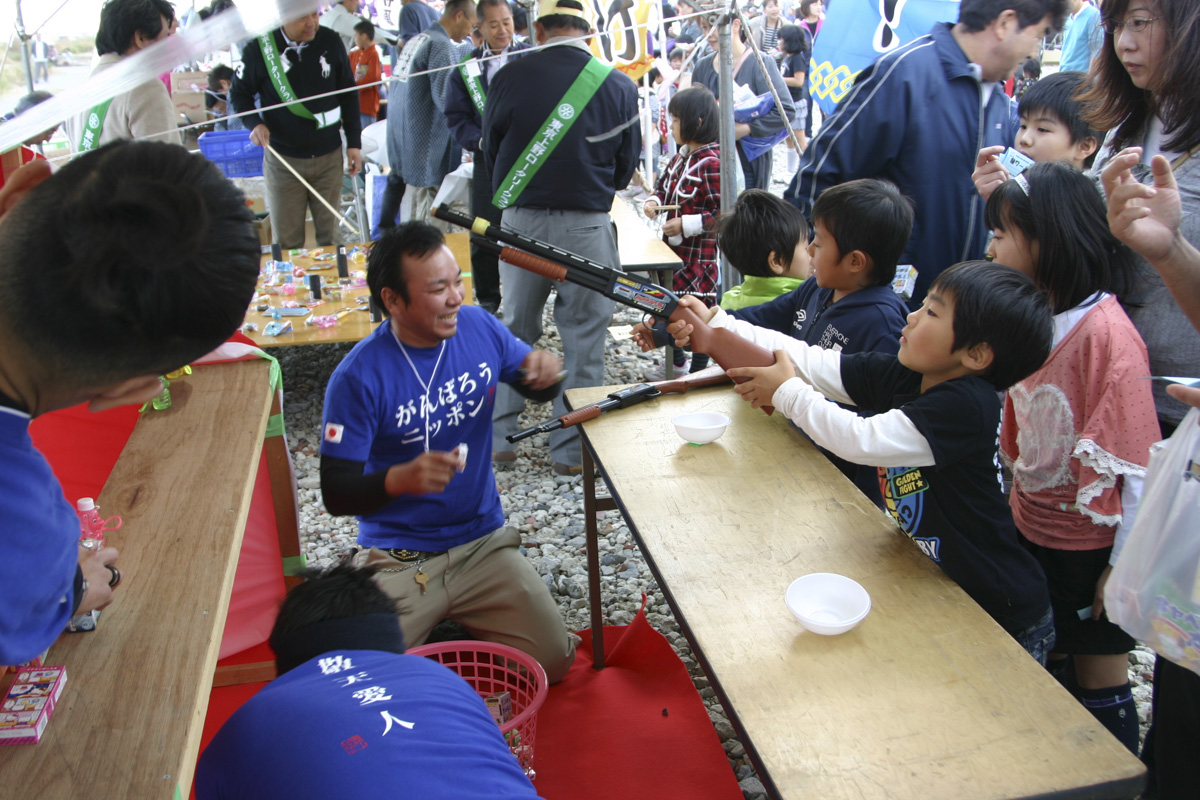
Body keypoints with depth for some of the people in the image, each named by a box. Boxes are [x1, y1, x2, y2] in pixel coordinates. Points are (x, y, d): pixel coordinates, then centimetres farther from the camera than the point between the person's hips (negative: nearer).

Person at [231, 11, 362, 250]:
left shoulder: (331, 42, -2)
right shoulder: (260, 49, -7)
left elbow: (348, 93, 7)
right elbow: (239, 93, 5)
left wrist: (354, 142, 5)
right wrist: (254, 124, -14)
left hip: (329, 158, 1)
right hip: (282, 160, -1)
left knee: (330, 233, 11)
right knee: (286, 239, 4)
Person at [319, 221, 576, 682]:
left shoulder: (479, 328, -3)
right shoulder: (359, 377, -17)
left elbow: (536, 389, 14)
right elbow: (336, 492, -15)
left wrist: (544, 372, -11)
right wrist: (400, 478, -36)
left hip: (482, 543, 4)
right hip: (397, 558, -3)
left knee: (554, 660, -8)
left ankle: (457, 628, 19)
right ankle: (428, 627, 16)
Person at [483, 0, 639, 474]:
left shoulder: (509, 77, -3)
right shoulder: (619, 87, -2)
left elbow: (491, 150, 8)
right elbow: (625, 168, 7)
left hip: (521, 219, 2)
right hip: (587, 223, -1)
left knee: (516, 329, 16)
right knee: (584, 337, 9)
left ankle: (500, 437, 24)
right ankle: (572, 449, 16)